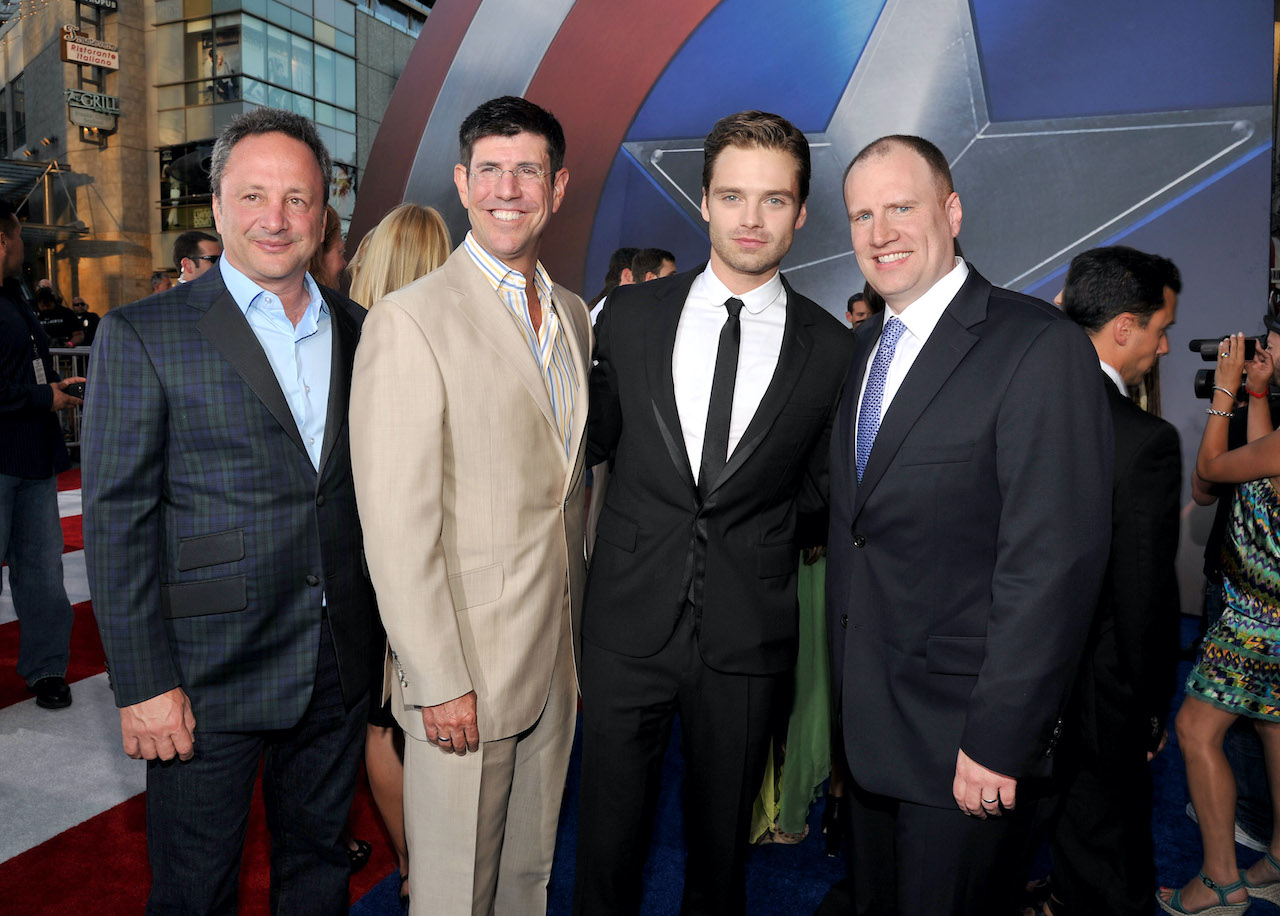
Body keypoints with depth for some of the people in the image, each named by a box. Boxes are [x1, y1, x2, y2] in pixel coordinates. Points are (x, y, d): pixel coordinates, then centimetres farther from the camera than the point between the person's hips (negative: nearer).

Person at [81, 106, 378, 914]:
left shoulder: (358, 331, 6)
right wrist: (144, 685, -12)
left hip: (340, 670, 4)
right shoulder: (144, 336, -7)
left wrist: (384, 636, 7)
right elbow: (117, 522, -9)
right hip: (208, 679, -3)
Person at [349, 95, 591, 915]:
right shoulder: (411, 321, -14)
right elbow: (397, 524, -16)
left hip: (556, 661, 6)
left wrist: (579, 637, 13)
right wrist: (441, 683, -16)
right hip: (463, 669, -6)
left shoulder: (574, 317, 9)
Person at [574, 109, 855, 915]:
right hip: (629, 623, 1)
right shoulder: (629, 316, 0)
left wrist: (745, 526, -4)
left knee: (723, 838, 19)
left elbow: (820, 486, 7)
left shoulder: (832, 349, -2)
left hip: (748, 636, 0)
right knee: (609, 838, 12)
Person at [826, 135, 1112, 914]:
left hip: (963, 731, -6)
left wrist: (998, 738, -19)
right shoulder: (865, 347, 8)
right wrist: (845, 683, 8)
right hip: (866, 716, 7)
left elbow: (1053, 562, -20)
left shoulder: (1042, 347, -16)